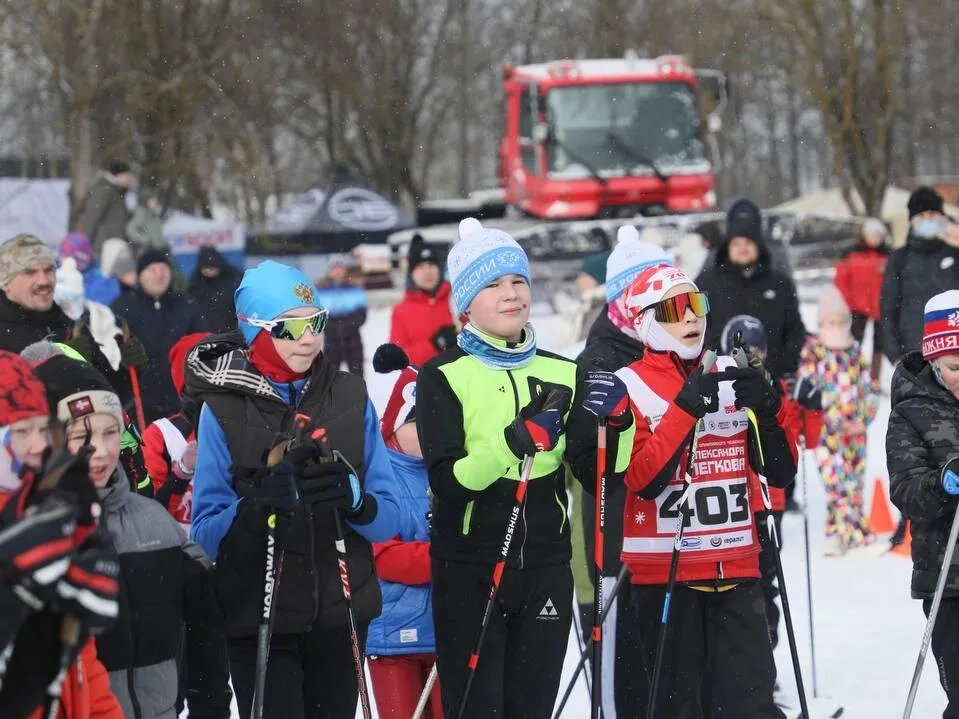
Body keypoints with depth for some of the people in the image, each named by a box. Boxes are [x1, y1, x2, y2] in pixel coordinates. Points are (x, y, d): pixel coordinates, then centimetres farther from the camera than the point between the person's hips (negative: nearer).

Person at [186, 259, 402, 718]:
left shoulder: (351, 399, 3)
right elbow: (206, 533, -9)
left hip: (340, 612, 3)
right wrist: (255, 506, -29)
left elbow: (388, 517, -1)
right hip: (258, 617, -3)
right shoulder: (225, 408, -5)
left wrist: (352, 498, -23)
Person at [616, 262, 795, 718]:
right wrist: (687, 407, -22)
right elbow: (644, 479, -16)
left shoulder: (732, 378, 11)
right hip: (664, 572, -3)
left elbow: (780, 472, 8)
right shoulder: (630, 386, -3)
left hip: (736, 571, 3)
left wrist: (767, 411, -9)